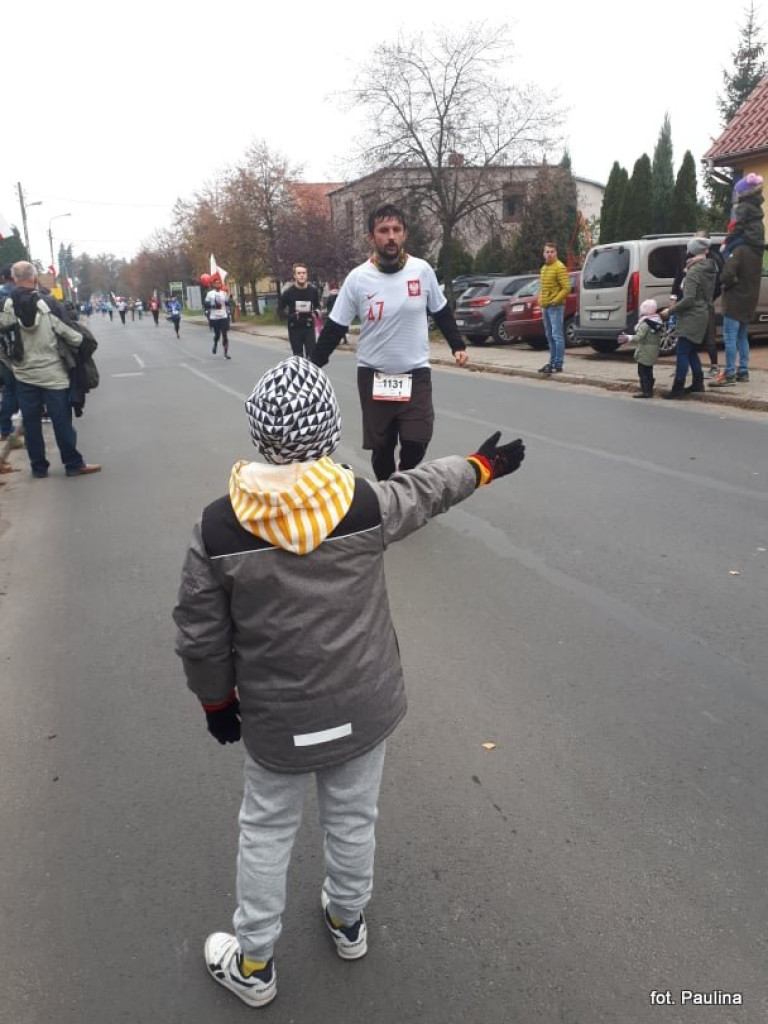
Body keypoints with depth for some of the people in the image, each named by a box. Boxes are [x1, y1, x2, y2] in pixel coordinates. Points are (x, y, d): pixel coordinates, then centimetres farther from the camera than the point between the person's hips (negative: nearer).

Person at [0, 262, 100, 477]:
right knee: (61, 420, 5)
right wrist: (80, 342, 10)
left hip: (24, 375, 3)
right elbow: (71, 335, -11)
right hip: (52, 374, -3)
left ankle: (38, 465, 18)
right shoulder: (49, 304, -15)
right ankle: (74, 463, 12)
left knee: (31, 422, 12)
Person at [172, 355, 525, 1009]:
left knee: (267, 833, 20)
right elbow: (426, 489, 3)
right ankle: (348, 922, 49)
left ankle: (253, 965, 38)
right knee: (353, 819, 23)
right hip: (364, 708, 1)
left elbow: (199, 634, -10)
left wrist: (217, 698, 8)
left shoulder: (219, 527, -18)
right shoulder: (365, 505, -17)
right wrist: (482, 465, 23)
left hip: (277, 721, -1)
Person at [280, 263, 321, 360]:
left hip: (309, 327, 1)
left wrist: (316, 312, -7)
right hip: (294, 328, -1)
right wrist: (291, 316, -20)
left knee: (311, 356, -6)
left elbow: (317, 305, 17)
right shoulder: (288, 292, -6)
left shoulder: (313, 290, 1)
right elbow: (281, 311, 0)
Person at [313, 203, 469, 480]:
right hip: (373, 375, 0)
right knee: (381, 446, 7)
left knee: (416, 442, -8)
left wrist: (457, 345, 10)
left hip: (416, 373, 1)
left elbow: (441, 312, 12)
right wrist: (314, 367, -5)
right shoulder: (357, 278, -7)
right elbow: (335, 327, -2)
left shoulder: (422, 270, -3)